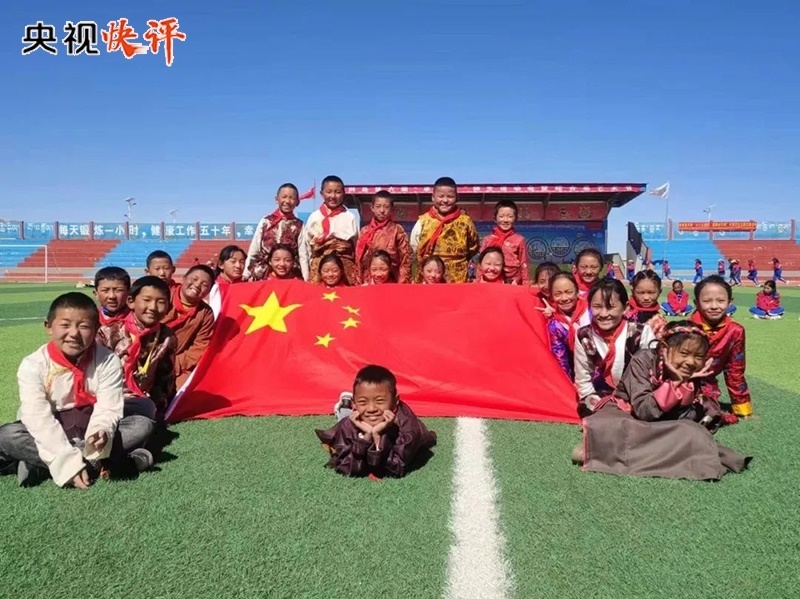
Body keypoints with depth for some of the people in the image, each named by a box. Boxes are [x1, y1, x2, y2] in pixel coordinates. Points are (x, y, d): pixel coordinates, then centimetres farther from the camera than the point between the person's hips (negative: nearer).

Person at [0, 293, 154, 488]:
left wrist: (100, 435, -43)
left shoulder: (108, 362, -10)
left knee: (143, 425, -21)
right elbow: (39, 419, -22)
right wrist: (68, 462, -34)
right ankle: (94, 463, -31)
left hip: (90, 430, 1)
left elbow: (108, 409, -18)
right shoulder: (33, 365, -13)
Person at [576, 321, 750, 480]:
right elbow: (643, 411, -27)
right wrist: (676, 382, -31)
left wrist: (687, 385, -25)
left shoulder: (695, 376, -6)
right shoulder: (643, 360, -19)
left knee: (692, 432, -26)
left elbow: (685, 419, -14)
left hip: (663, 428, 5)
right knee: (603, 427, -37)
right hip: (625, 416, -5)